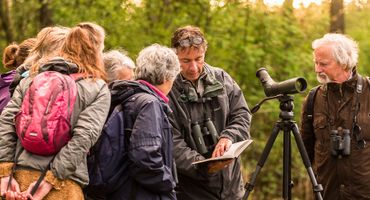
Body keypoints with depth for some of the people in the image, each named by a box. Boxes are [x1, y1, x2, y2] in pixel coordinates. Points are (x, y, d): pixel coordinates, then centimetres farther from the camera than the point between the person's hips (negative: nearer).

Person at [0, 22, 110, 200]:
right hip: (64, 185, -4)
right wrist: (49, 181, -14)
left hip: (22, 176, 4)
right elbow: (84, 137, -12)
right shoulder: (98, 89, 2)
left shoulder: (33, 77, 13)